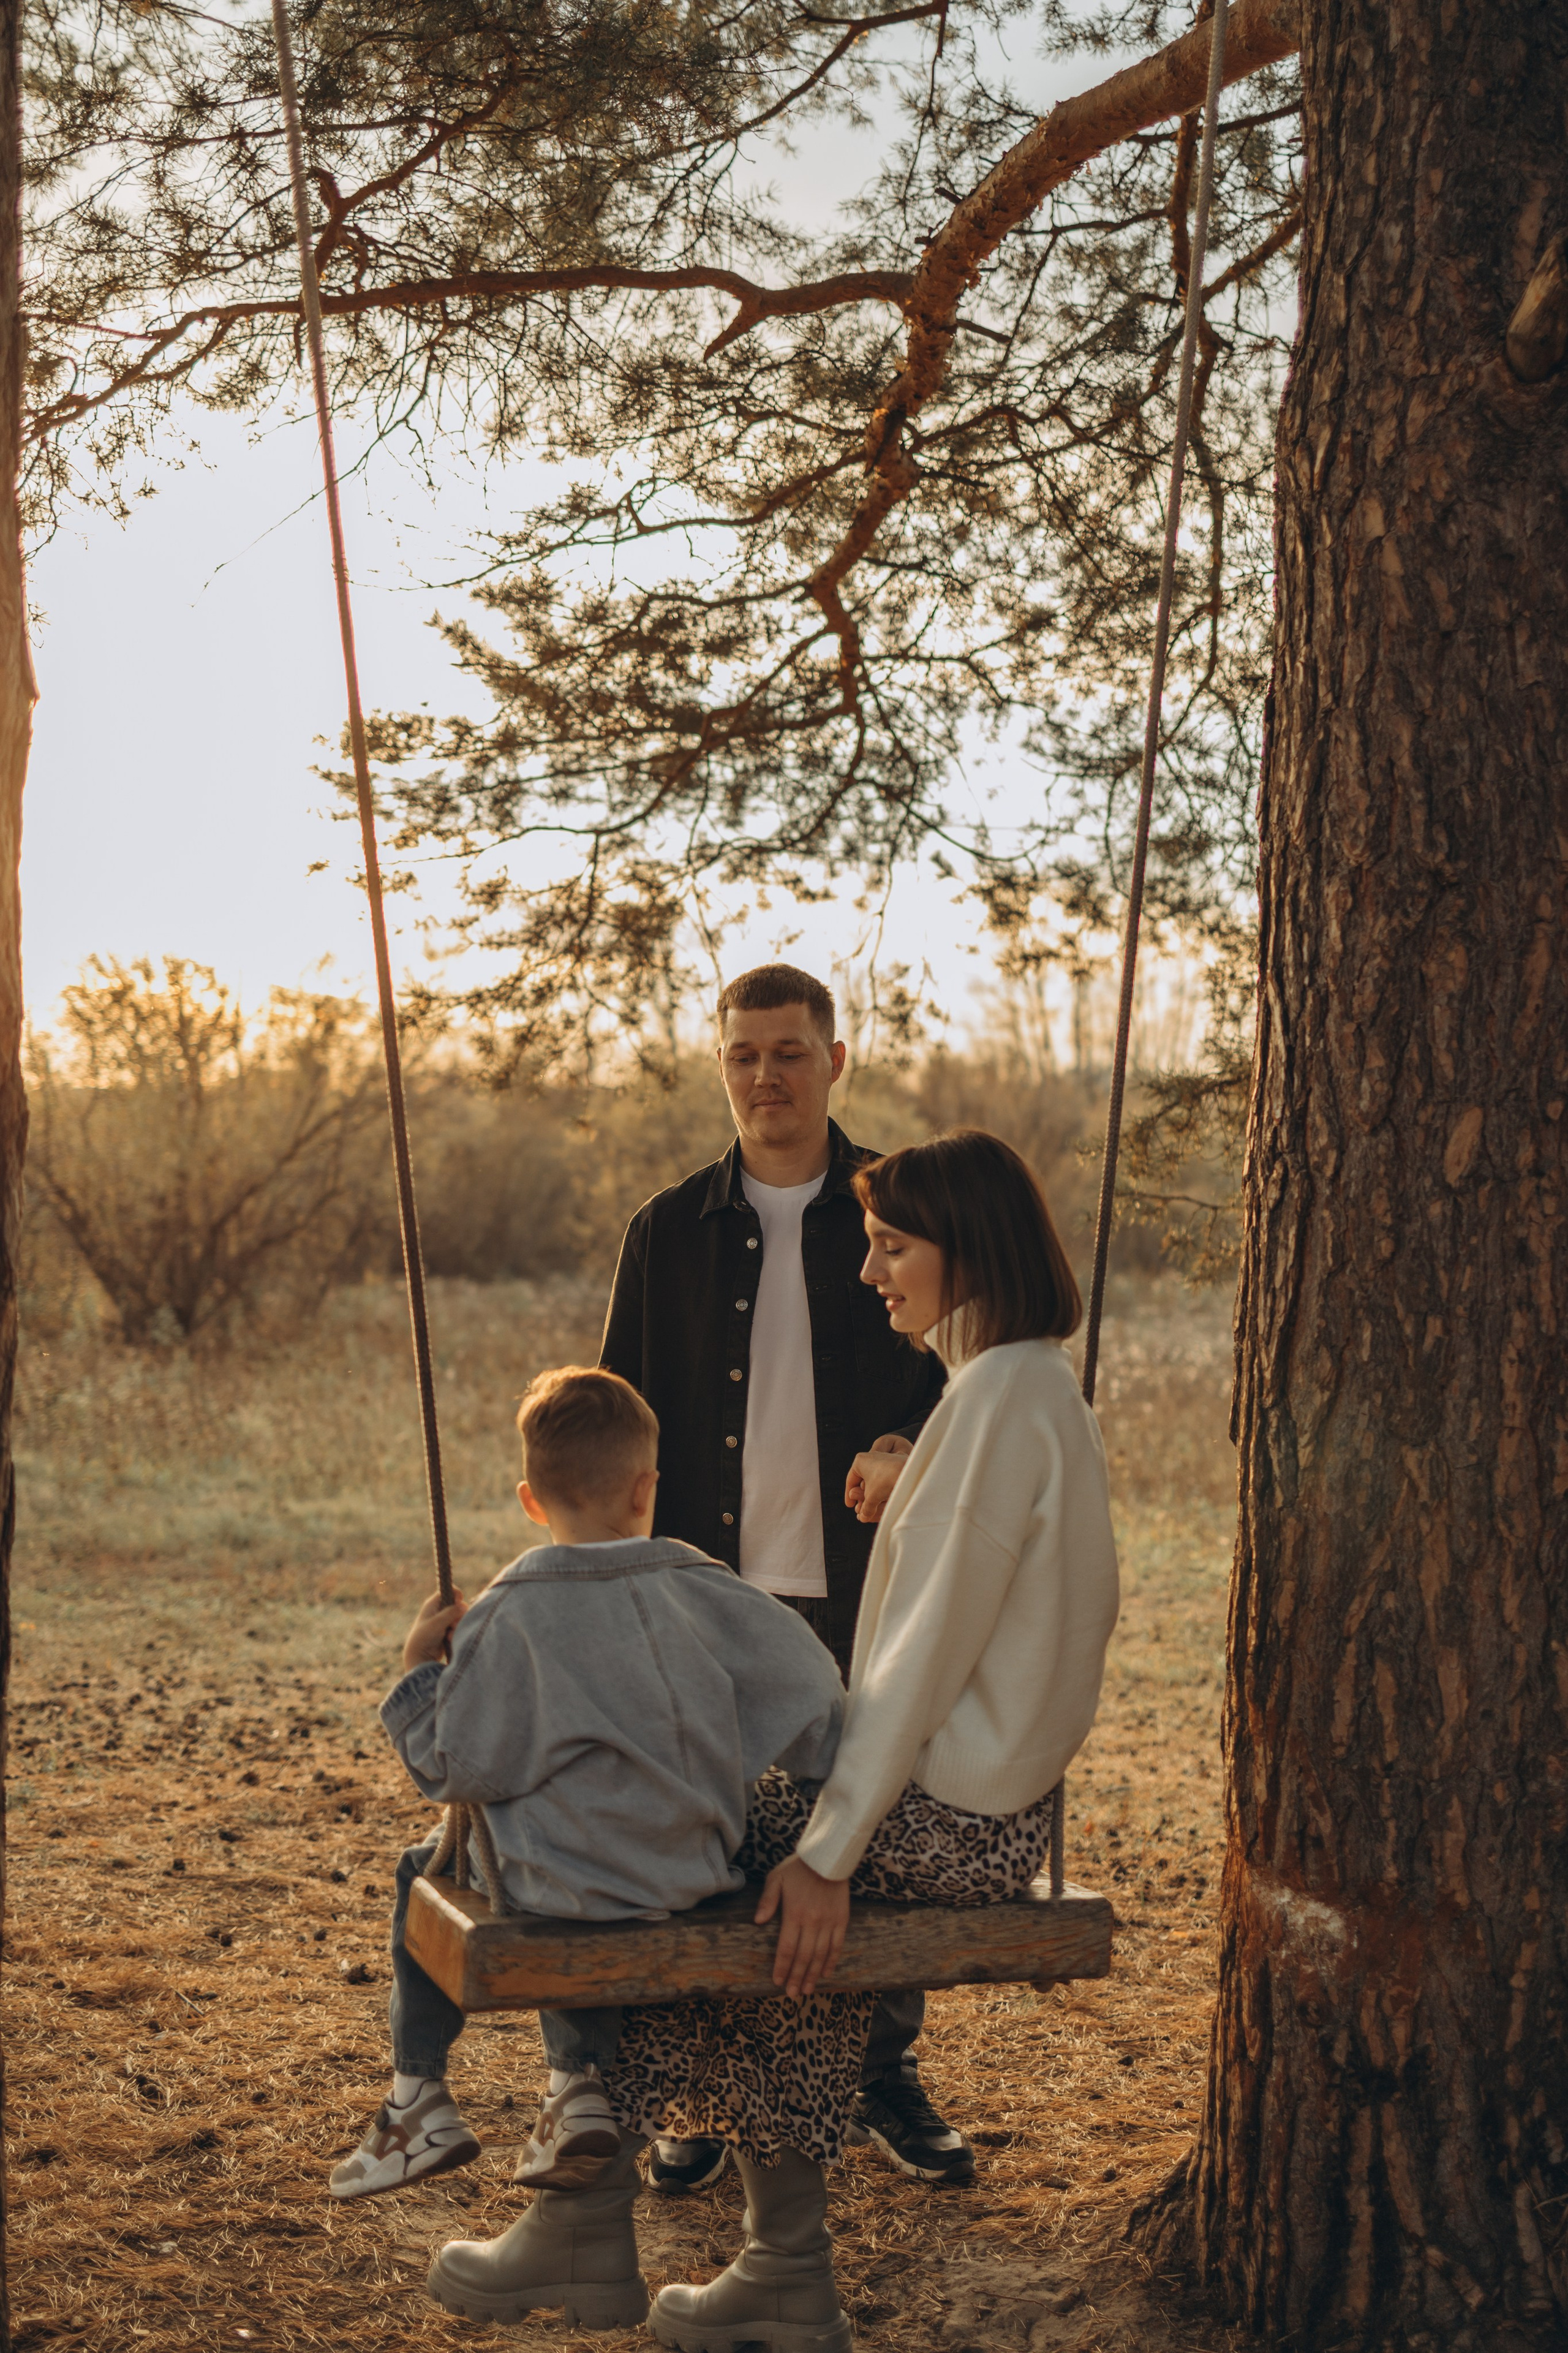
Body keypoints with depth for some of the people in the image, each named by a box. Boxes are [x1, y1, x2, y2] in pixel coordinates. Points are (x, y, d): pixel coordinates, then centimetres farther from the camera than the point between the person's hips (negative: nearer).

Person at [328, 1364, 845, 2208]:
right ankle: (583, 2084, 27)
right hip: (696, 1875, 4)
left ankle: (418, 2099, 27)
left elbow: (457, 1768, -12)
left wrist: (419, 1670, 2)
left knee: (424, 1872, 25)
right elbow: (816, 1696, 0)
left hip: (563, 1886, -4)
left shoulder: (509, 1617, -15)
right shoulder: (705, 1592, -5)